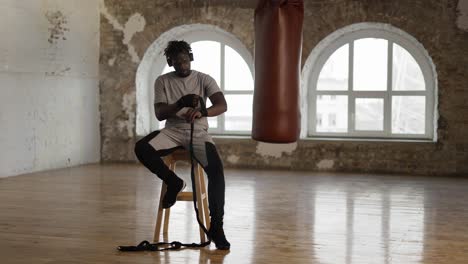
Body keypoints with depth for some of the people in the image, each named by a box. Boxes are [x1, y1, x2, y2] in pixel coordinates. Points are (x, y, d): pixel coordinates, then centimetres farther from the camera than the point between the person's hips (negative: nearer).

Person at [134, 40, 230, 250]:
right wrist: (181, 103, -24)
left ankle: (216, 226, -22)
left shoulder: (204, 79, 1)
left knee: (216, 169, -30)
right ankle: (173, 183, -6)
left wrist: (202, 111, -37)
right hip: (173, 131, 2)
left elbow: (222, 105, -14)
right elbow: (160, 114, -5)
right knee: (142, 148, -30)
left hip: (198, 132, -1)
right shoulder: (162, 81, 4)